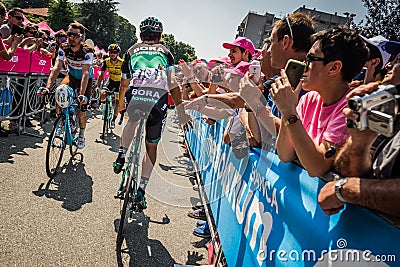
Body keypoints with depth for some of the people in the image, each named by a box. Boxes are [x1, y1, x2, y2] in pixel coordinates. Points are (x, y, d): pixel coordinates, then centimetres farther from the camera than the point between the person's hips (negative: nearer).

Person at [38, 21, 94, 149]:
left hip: (85, 80, -3)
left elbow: (85, 73, -39)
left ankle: (81, 135, 19)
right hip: (71, 76, 3)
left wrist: (82, 94, -50)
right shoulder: (64, 48, -19)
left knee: (81, 112, -8)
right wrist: (47, 87, -39)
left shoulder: (87, 51, -30)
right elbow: (57, 68, -26)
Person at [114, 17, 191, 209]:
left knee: (132, 122, 37)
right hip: (159, 98, 0)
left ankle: (122, 154, 23)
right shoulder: (165, 52, 23)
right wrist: (181, 111, 7)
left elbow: (124, 84, 29)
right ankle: (142, 188, 16)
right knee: (151, 146, 16)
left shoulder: (132, 51, 26)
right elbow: (174, 85, 9)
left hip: (135, 94, 1)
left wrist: (121, 103, 46)